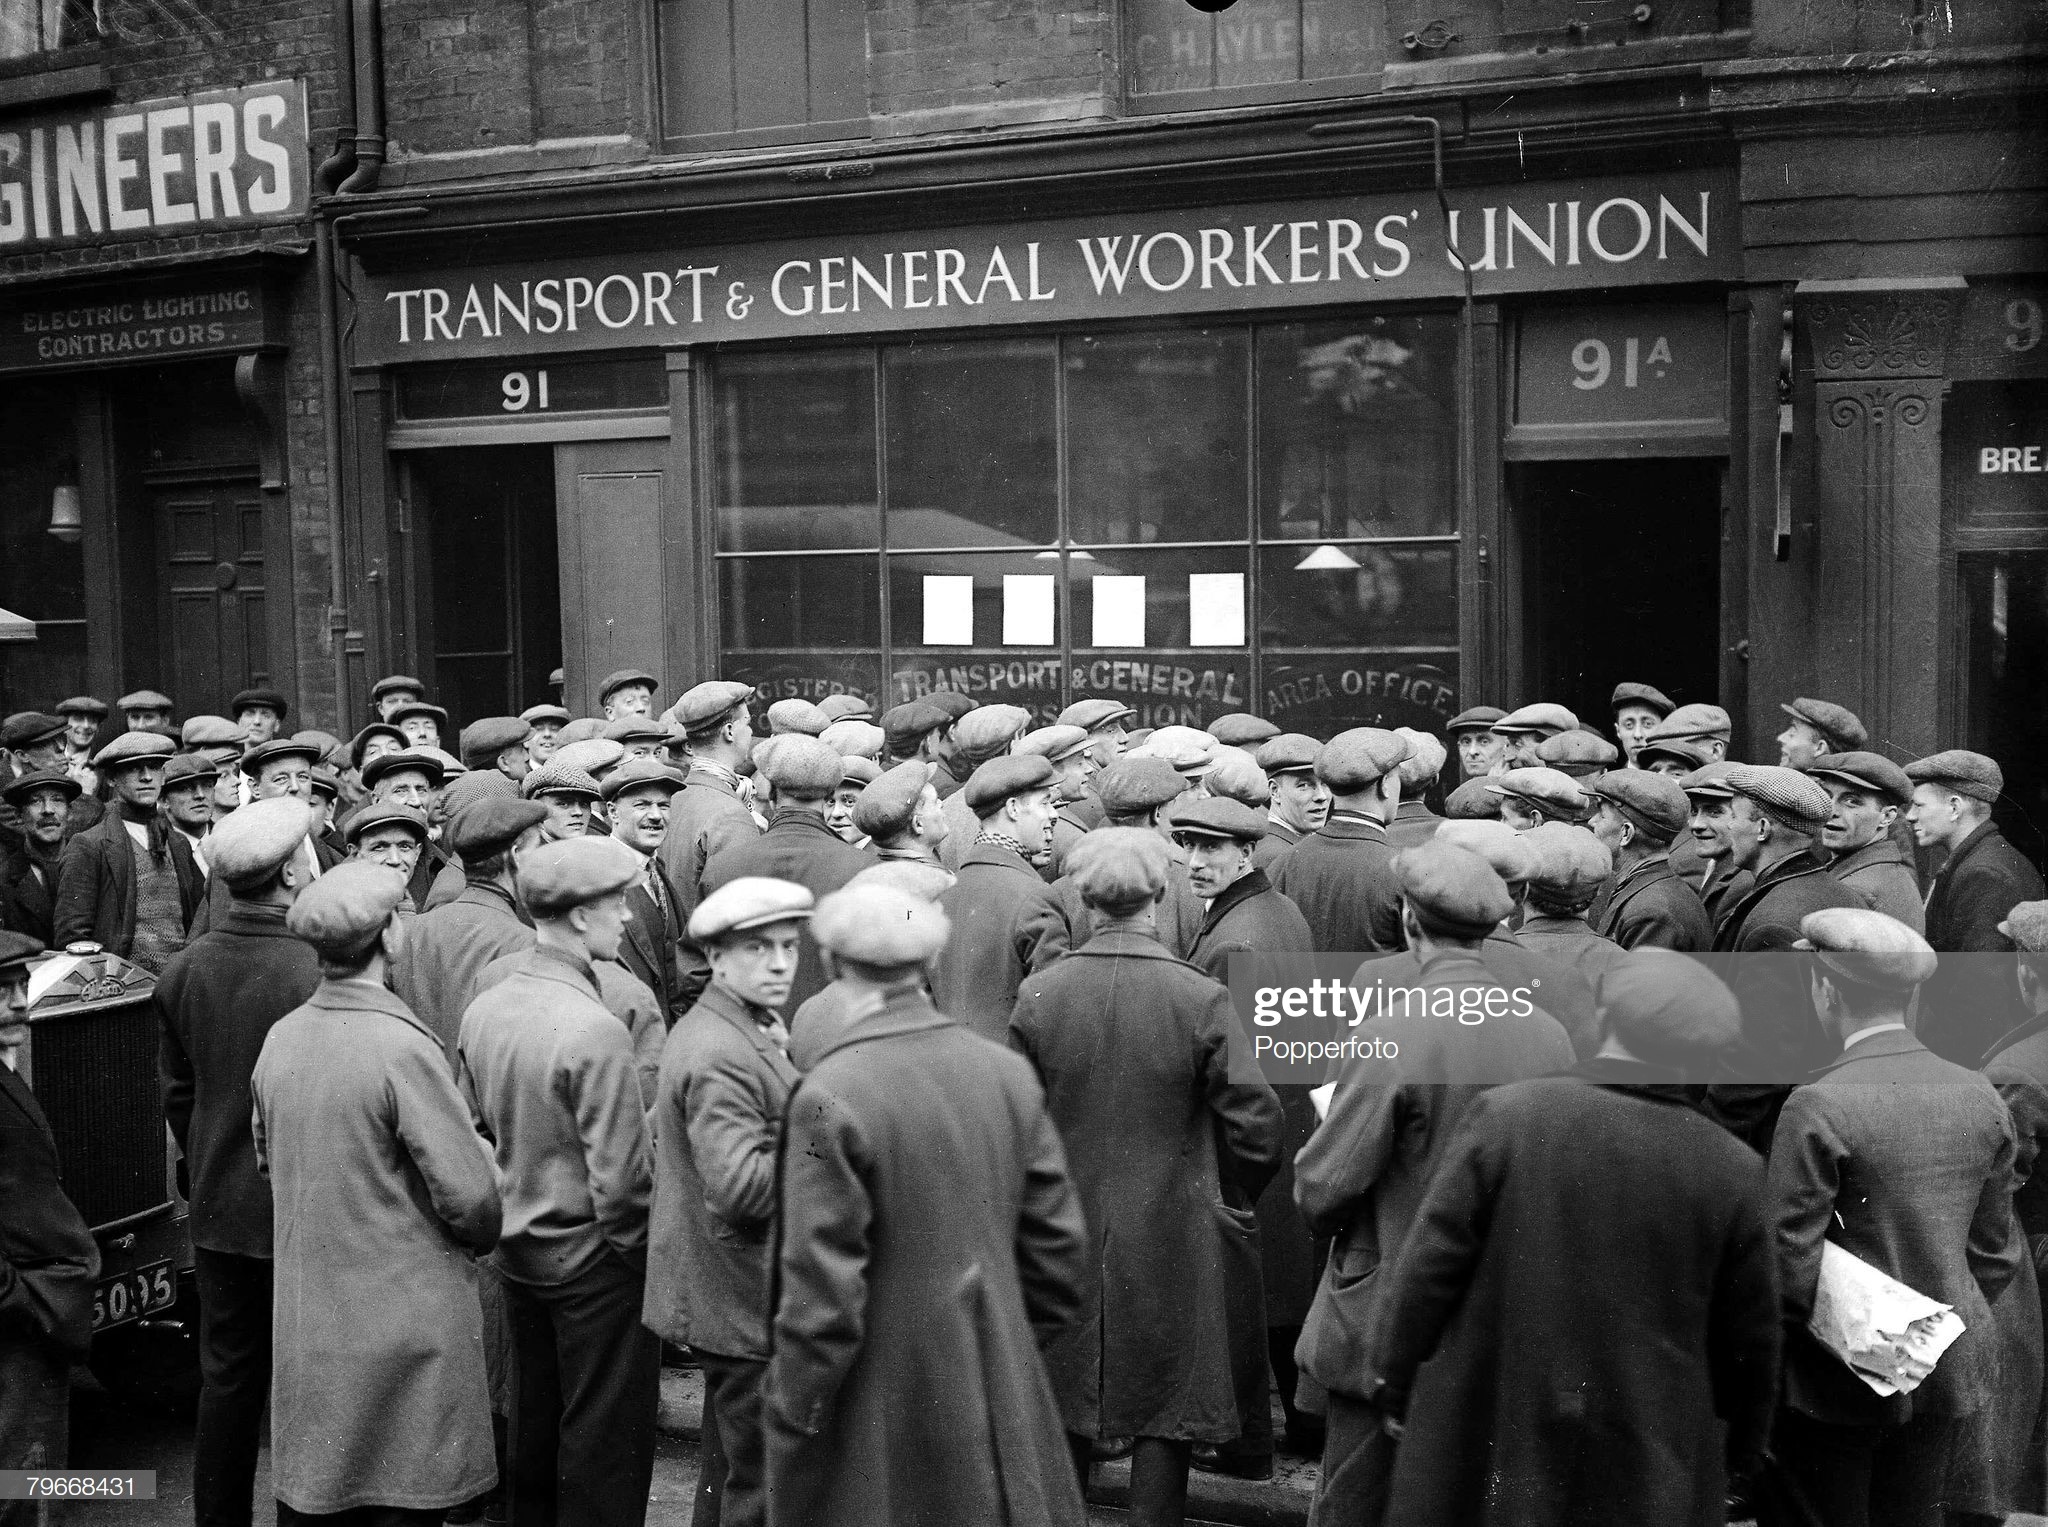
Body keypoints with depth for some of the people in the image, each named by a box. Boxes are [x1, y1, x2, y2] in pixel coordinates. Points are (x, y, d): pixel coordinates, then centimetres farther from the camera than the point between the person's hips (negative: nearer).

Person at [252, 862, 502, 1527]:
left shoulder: (281, 1037, -1)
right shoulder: (402, 1045, -21)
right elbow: (468, 1196, -18)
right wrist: (482, 1235, 3)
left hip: (305, 1320, 6)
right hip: (407, 1317, -6)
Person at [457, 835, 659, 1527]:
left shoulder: (481, 1010, -2)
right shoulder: (595, 1030, -25)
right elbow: (619, 1183, -23)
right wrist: (641, 1253, -7)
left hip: (516, 1254, 7)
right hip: (593, 1262, -7)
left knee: (532, 1431, 21)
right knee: (604, 1448, 7)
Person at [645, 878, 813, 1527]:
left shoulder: (700, 1031, 11)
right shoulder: (723, 1055, -22)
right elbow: (741, 1188, -29)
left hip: (721, 1296, 11)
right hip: (748, 1303, -11)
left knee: (729, 1470, 23)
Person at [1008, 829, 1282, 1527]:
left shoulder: (1038, 993, -9)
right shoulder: (1201, 998, -14)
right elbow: (1255, 1122, -11)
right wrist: (1226, 1202, 6)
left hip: (1064, 1236, 2)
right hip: (1171, 1238, -2)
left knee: (1065, 1404, 17)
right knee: (1164, 1412, 10)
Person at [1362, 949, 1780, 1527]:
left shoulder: (1505, 1114, -12)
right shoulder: (1731, 1171, -7)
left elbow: (1429, 1266, -9)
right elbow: (1749, 1342, 2)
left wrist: (1392, 1372, 6)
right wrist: (1742, 1447, 19)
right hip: (1650, 1472, 1)